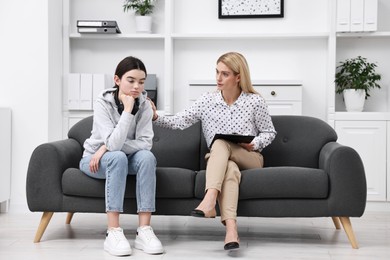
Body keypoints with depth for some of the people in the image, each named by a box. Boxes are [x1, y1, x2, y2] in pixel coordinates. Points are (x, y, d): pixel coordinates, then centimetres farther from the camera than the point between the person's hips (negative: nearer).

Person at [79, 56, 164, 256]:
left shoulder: (144, 105, -11)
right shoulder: (103, 103, -22)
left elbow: (145, 143, -19)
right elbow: (113, 143, -33)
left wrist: (108, 148, -26)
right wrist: (127, 110, -34)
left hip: (125, 159, 3)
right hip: (95, 160, -3)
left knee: (147, 157, -29)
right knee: (118, 157, -36)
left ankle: (144, 230, -32)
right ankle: (113, 232, -37)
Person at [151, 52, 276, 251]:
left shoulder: (255, 102, -2)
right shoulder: (207, 101, 2)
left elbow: (269, 132, 7)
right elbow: (180, 122, -5)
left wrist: (253, 144, -12)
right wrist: (156, 117, -21)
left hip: (250, 159, -1)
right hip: (221, 160, 1)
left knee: (220, 143, -33)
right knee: (230, 169, -37)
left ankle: (209, 201, -52)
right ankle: (231, 228, -53)